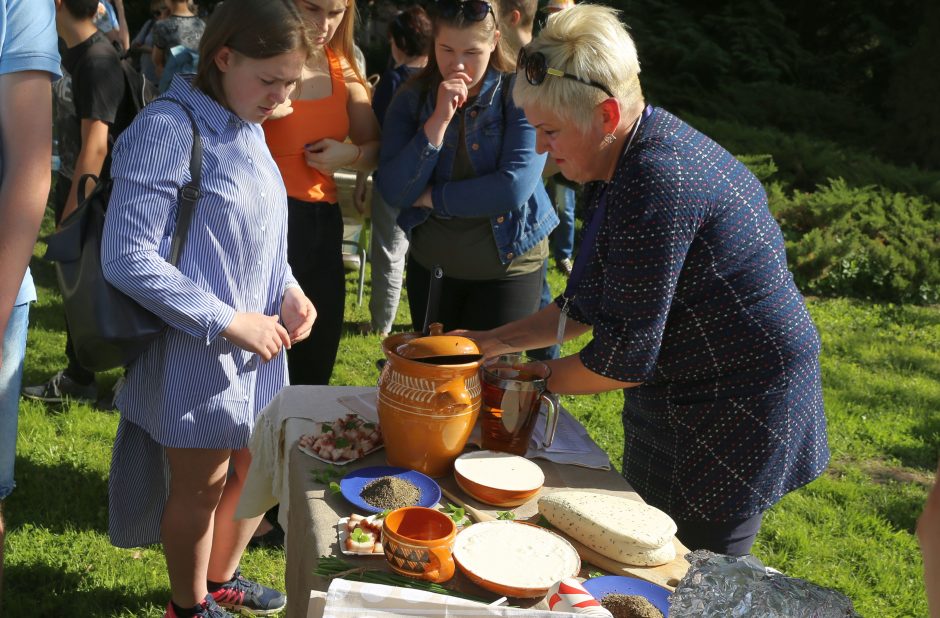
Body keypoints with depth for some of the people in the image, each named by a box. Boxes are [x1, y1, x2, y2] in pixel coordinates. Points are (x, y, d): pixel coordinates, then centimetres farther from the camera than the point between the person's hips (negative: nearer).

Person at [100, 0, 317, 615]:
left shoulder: (249, 128, 5)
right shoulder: (167, 130, -19)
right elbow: (127, 257, -22)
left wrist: (287, 288, -3)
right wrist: (229, 322, -22)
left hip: (258, 345, 8)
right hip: (196, 352, -7)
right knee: (201, 485, 10)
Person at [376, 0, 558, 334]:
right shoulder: (412, 98, -5)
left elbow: (515, 188, -26)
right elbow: (394, 193, -15)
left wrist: (431, 197, -15)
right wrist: (439, 119, -24)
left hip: (508, 267, -4)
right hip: (431, 266, 4)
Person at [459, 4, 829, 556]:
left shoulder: (657, 184, -30)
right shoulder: (625, 160, 2)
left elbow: (625, 355, -26)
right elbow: (590, 302, 9)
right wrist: (494, 342, 3)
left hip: (740, 407, -10)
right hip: (680, 396, 10)